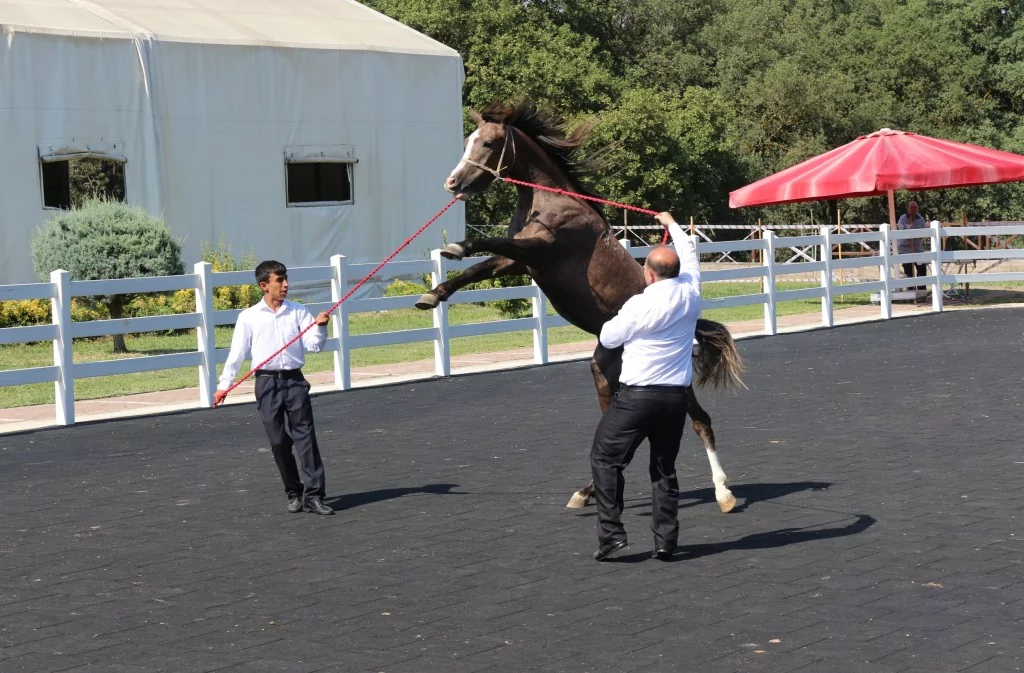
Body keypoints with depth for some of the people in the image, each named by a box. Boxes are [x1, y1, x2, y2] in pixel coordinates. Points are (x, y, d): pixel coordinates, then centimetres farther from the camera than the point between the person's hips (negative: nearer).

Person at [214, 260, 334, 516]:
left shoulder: (298, 312, 5)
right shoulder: (249, 317, 2)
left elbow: (313, 345, 1)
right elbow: (236, 353, 6)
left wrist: (320, 326, -17)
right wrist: (224, 384, 5)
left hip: (294, 380, 1)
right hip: (267, 382, -1)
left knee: (305, 436, -5)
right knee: (279, 442, 3)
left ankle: (313, 494, -6)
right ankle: (294, 493, 15)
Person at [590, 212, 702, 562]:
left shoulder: (640, 305, -15)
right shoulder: (690, 294, 1)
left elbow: (608, 338, -1)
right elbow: (690, 256, 21)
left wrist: (616, 320, 19)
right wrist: (672, 225, 36)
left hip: (637, 395, -5)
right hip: (676, 397, 6)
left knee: (605, 459, 7)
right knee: (664, 467, 15)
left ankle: (611, 534, 1)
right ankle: (665, 541, 12)